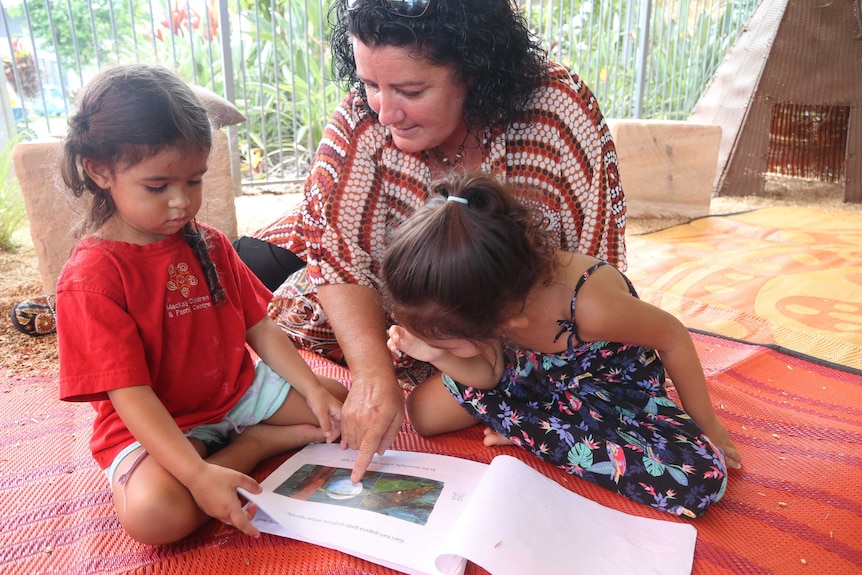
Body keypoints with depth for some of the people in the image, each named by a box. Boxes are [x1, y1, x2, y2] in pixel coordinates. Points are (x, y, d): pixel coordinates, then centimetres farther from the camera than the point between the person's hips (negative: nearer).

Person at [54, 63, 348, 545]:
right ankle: (252, 448, -13)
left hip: (242, 390, 6)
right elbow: (130, 394, -22)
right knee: (154, 513, -34)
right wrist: (199, 476, -34)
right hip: (157, 426, -5)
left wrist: (313, 389, -11)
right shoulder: (91, 276, -17)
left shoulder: (209, 244, 4)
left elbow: (260, 328, 3)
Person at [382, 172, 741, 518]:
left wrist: (706, 424, -6)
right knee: (424, 410, -9)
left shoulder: (590, 304, -41)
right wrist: (437, 353, -30)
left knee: (703, 479, -28)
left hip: (613, 388, -2)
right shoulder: (486, 297, -24)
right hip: (536, 375, 3)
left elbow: (673, 337, -21)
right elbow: (491, 374, -10)